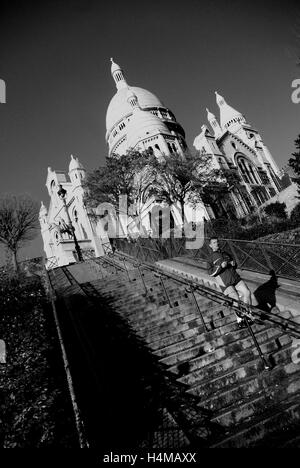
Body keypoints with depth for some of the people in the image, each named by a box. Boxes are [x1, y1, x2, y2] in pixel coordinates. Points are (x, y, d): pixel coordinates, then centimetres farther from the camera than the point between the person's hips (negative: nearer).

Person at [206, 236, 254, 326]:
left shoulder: (225, 254, 21)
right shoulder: (210, 258, 5)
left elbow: (235, 266, 28)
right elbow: (210, 272, -6)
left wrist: (233, 264, 4)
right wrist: (221, 266, -17)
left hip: (236, 278, 5)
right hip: (225, 283, -5)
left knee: (247, 292, -13)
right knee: (236, 299, -12)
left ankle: (248, 313, 4)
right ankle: (239, 319, 8)